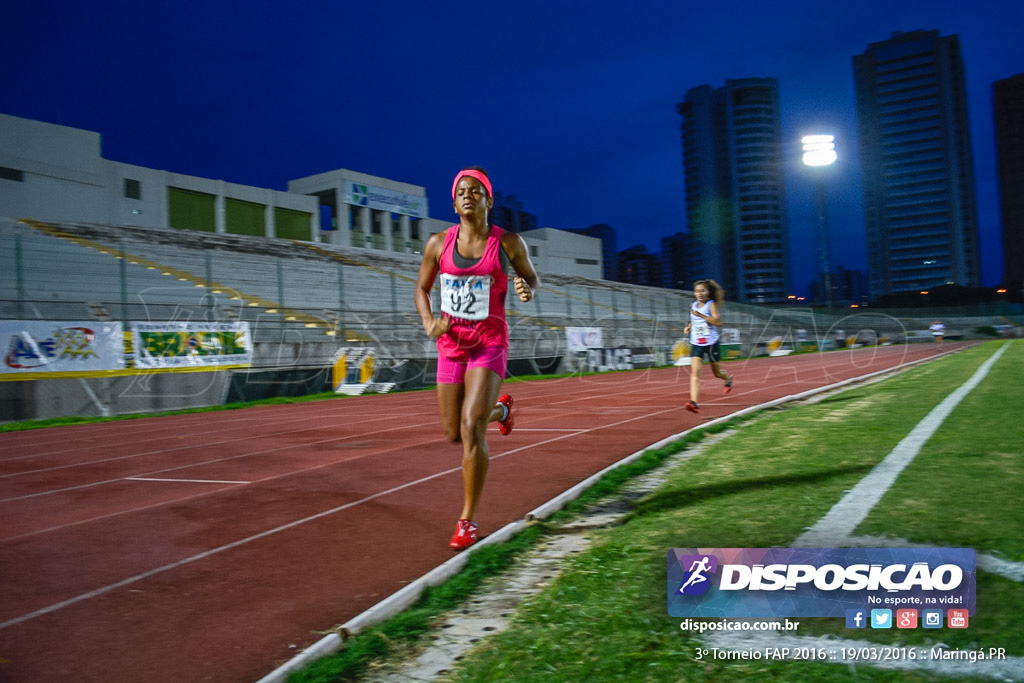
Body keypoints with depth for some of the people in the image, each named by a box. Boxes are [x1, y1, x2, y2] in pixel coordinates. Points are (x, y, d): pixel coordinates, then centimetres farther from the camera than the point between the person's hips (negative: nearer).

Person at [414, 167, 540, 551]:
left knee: (471, 428, -18)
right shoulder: (439, 244, 1)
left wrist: (527, 291, -12)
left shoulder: (509, 243, -4)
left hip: (490, 343, -3)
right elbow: (421, 289, 12)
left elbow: (532, 278, 12)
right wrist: (428, 322, -7)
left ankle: (468, 521, -2)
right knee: (454, 434, 11)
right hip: (451, 344, 4)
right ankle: (499, 409, 45)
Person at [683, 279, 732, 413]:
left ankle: (728, 378, 52)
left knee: (717, 372, 14)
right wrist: (689, 326, 6)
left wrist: (701, 315, -28)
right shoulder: (694, 305, 7)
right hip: (696, 344, 3)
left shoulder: (711, 304, -9)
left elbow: (718, 322, -21)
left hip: (711, 343, -3)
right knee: (694, 371, -15)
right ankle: (694, 402, -25)